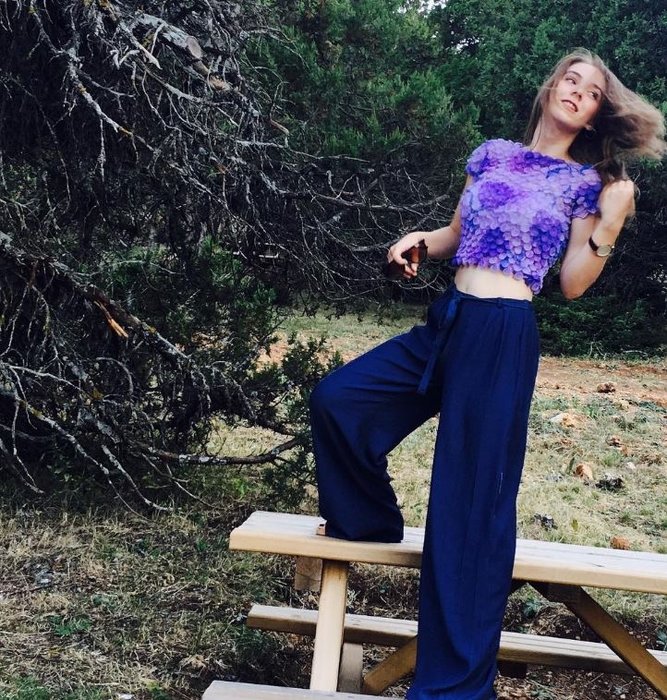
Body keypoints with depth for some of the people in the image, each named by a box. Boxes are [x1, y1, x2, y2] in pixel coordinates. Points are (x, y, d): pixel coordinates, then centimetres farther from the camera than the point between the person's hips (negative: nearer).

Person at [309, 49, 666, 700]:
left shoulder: (586, 181, 4)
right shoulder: (493, 152, 14)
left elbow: (572, 285, 1)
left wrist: (610, 222, -10)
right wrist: (422, 238, 1)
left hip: (504, 338, -5)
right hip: (447, 321, 5)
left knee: (472, 502, -5)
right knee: (335, 398, -5)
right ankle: (368, 522, 21)